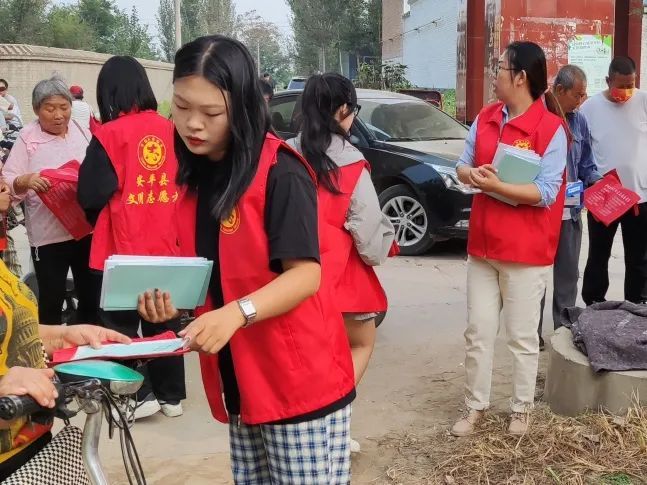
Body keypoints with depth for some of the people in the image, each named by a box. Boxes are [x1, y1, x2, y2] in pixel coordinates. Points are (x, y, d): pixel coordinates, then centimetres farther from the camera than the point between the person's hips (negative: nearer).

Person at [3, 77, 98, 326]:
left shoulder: (82, 132, 7)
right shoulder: (27, 139, -4)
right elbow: (7, 183, -10)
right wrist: (24, 181, -31)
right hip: (49, 234, -3)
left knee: (91, 296, 13)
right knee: (51, 299, 5)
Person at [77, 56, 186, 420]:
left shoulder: (110, 135, -12)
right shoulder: (171, 130, -1)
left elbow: (91, 193, -14)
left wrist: (100, 220, 7)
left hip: (122, 247, -4)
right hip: (166, 244, 4)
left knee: (121, 324, 11)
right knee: (164, 322, 16)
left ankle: (139, 395, 11)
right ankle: (172, 394, 24)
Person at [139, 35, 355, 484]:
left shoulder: (281, 173, -15)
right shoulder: (196, 175, 8)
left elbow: (305, 274, -19)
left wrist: (237, 313, -32)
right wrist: (174, 298, -4)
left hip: (300, 379, -6)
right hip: (238, 380, 7)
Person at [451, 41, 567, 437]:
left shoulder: (551, 128, -13)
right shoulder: (485, 118, 7)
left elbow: (546, 193, -18)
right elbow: (463, 166, 9)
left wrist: (495, 185, -25)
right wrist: (472, 175, -15)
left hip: (527, 250, -6)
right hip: (482, 242, 6)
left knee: (523, 336, 8)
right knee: (478, 332, 12)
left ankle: (522, 409, 26)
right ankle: (476, 406, 25)